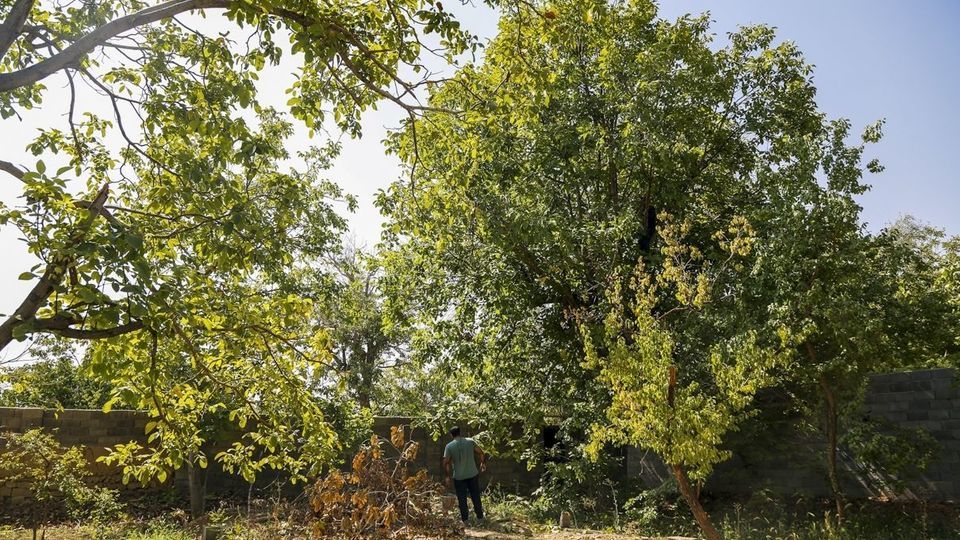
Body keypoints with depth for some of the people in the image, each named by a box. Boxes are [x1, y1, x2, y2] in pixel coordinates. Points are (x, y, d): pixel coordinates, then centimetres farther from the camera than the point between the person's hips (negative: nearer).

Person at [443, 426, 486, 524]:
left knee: (462, 499, 9)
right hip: (473, 474, 2)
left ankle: (465, 519, 12)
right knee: (476, 496, 15)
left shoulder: (449, 446, -9)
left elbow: (445, 462, -11)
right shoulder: (470, 441, -4)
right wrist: (483, 463, 19)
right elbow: (481, 453, 2)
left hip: (459, 477, -2)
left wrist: (448, 476, 0)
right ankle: (480, 517, 22)